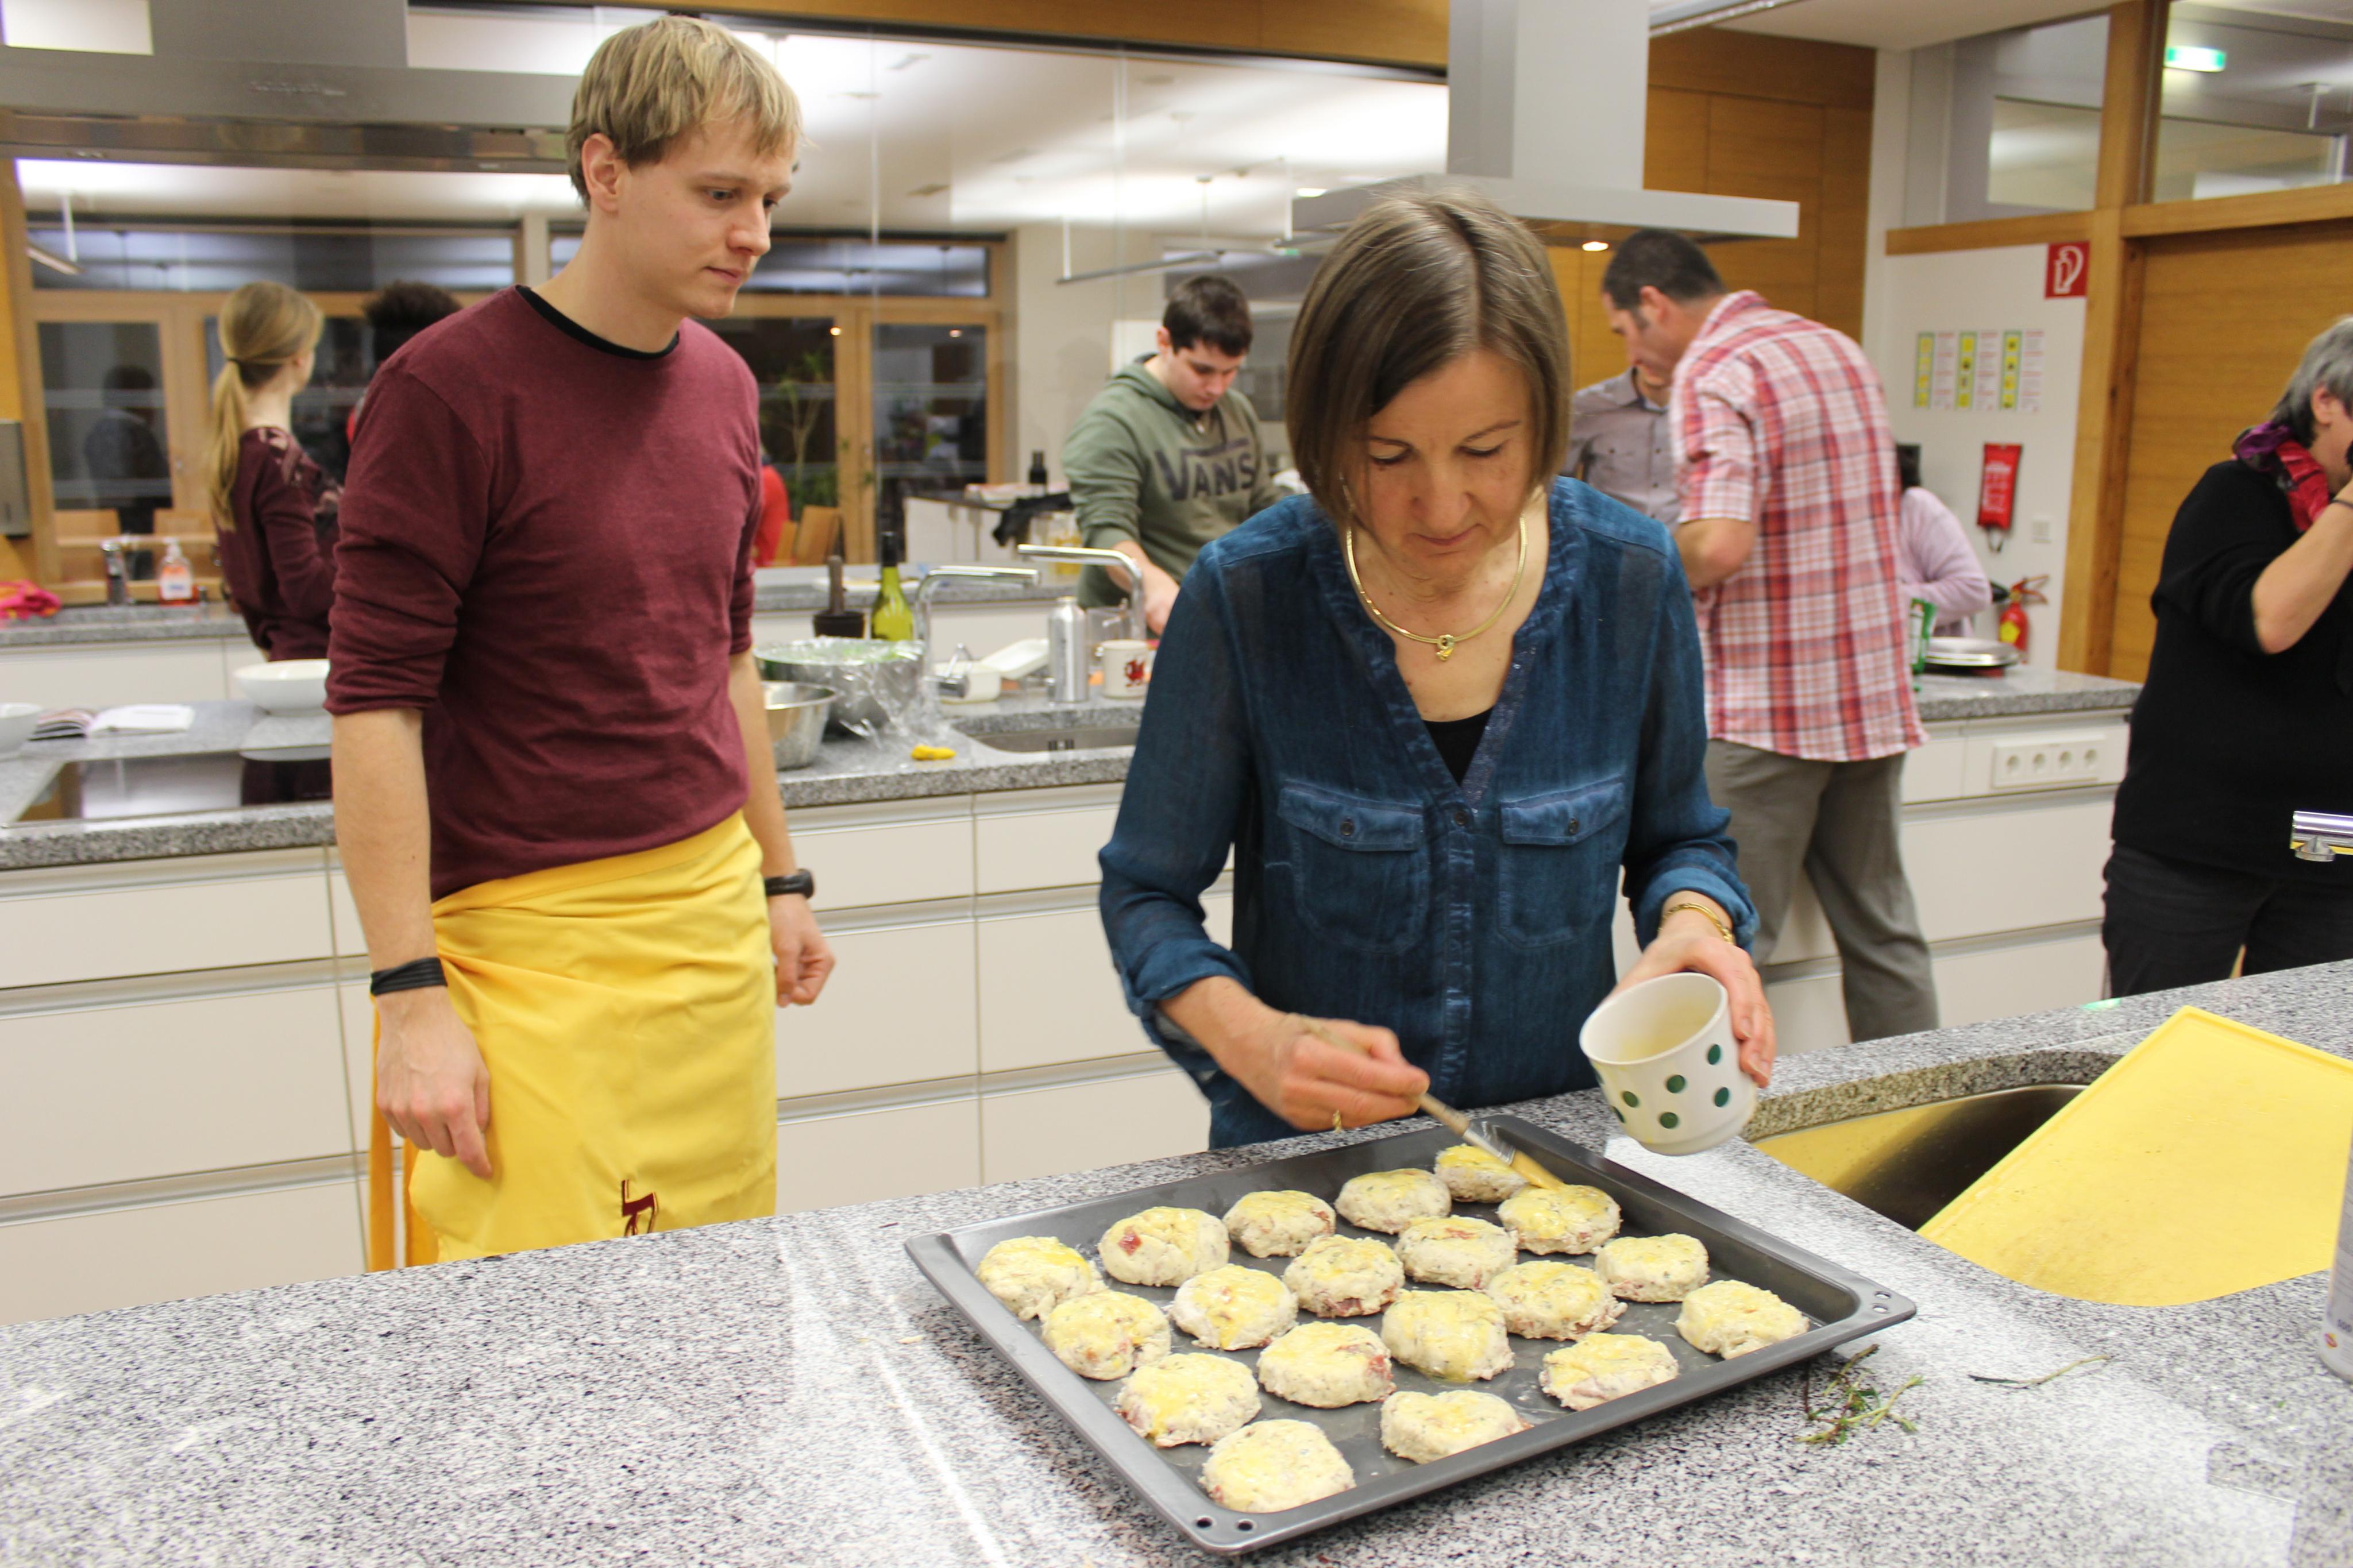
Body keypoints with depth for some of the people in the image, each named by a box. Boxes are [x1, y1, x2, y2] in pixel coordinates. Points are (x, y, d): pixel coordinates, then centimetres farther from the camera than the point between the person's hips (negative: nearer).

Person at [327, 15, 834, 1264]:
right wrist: (409, 997, -15)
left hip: (715, 918, 6)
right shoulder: (452, 387, -11)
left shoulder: (724, 385, 9)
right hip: (532, 943, -6)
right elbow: (376, 703, -12)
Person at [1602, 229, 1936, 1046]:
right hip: (1875, 696, 8)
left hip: (1767, 708, -8)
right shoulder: (1840, 348, 14)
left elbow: (1721, 545, -25)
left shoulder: (1714, 373, -12)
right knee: (1881, 932, 16)